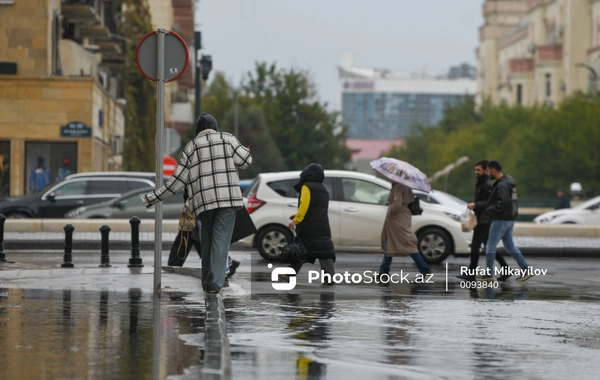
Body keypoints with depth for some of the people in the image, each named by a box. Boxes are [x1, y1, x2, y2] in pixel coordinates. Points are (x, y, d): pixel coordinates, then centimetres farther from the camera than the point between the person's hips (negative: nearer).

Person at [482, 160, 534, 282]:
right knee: (509, 245, 13)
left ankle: (489, 274, 7)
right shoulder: (509, 181, 12)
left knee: (491, 245, 1)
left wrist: (488, 211, -22)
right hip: (510, 219, 10)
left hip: (501, 220, -10)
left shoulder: (502, 185, -20)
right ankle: (526, 270, 7)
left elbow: (503, 203, -29)